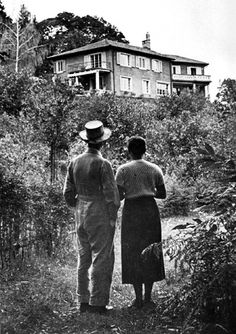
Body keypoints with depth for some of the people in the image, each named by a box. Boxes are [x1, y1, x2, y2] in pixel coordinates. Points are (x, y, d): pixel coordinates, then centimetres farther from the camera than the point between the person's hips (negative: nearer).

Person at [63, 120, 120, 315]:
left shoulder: (74, 163, 3)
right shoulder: (103, 164, -15)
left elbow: (68, 193, 8)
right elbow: (112, 194, -15)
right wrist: (113, 218, -3)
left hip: (81, 216, 7)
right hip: (101, 216, -7)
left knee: (84, 258, 14)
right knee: (102, 259, 1)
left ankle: (83, 301, 20)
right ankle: (97, 303, 3)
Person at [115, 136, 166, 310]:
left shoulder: (123, 170, -4)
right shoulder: (155, 169, 5)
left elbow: (118, 196, -8)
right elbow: (163, 194, 8)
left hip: (132, 211, -2)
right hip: (150, 209, 2)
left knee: (133, 255, 6)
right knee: (150, 253, 10)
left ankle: (138, 299, 7)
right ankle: (148, 298, 12)